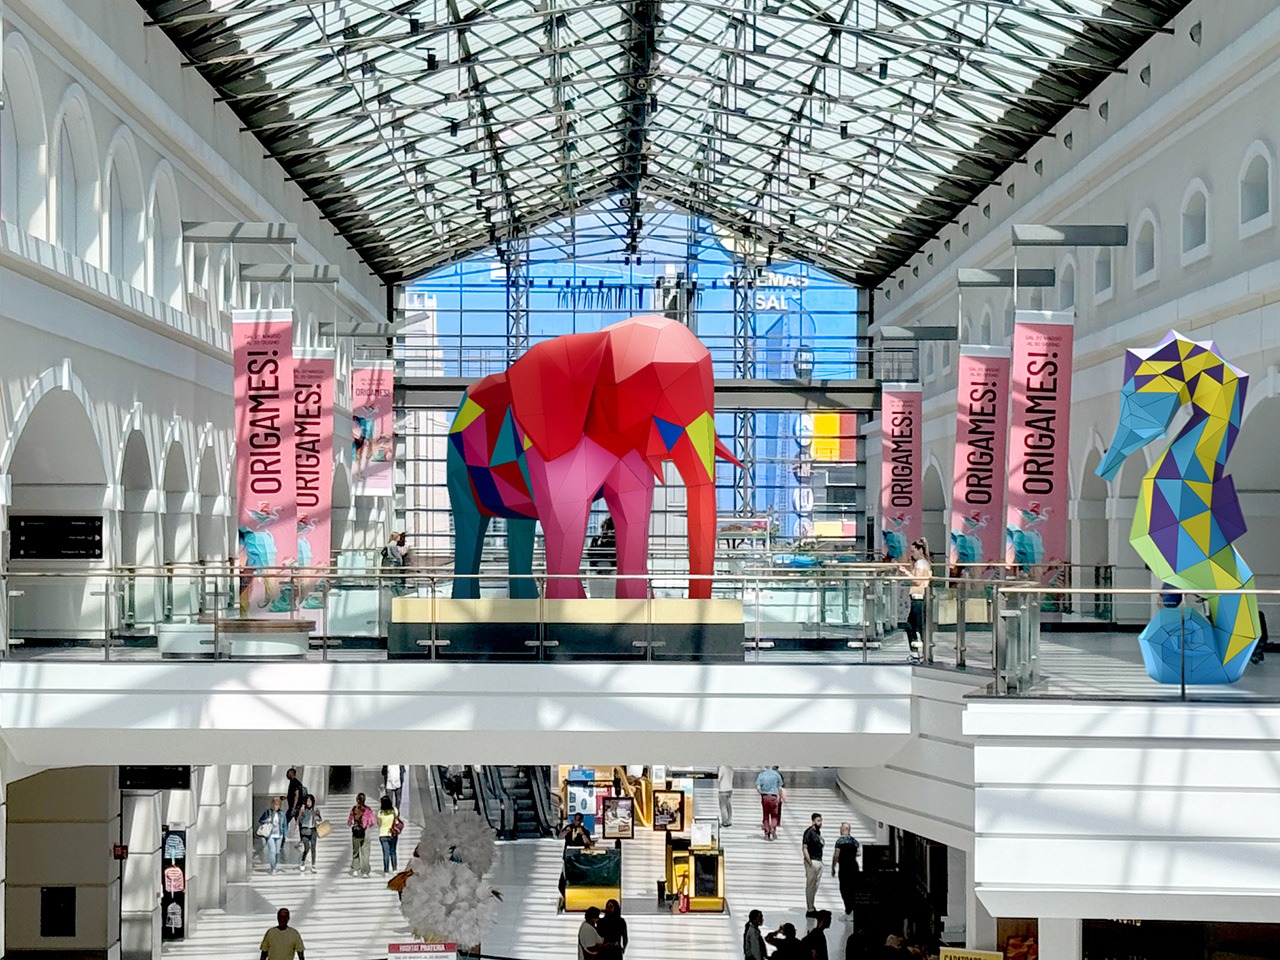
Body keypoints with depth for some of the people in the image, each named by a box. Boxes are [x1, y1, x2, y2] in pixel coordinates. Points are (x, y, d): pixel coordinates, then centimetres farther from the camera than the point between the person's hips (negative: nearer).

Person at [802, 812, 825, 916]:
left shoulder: (818, 832, 11)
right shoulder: (809, 832, -14)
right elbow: (804, 848, -17)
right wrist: (810, 863, -20)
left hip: (819, 861, 9)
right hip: (812, 861, -9)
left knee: (815, 886, 15)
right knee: (810, 886, -3)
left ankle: (812, 907, 25)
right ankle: (809, 910, 2)